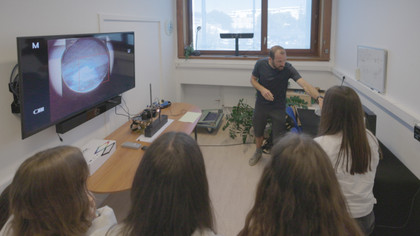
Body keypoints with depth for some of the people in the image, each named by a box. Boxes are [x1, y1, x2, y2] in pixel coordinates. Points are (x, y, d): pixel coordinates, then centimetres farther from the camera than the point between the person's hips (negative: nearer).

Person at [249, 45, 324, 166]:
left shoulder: (288, 68, -25)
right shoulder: (260, 64, -19)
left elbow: (305, 85, -35)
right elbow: (253, 79, -2)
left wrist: (319, 98, -52)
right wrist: (262, 89, -23)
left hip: (278, 107, -2)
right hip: (261, 105, 2)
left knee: (278, 137, 4)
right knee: (258, 132, 20)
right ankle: (258, 152, 49)